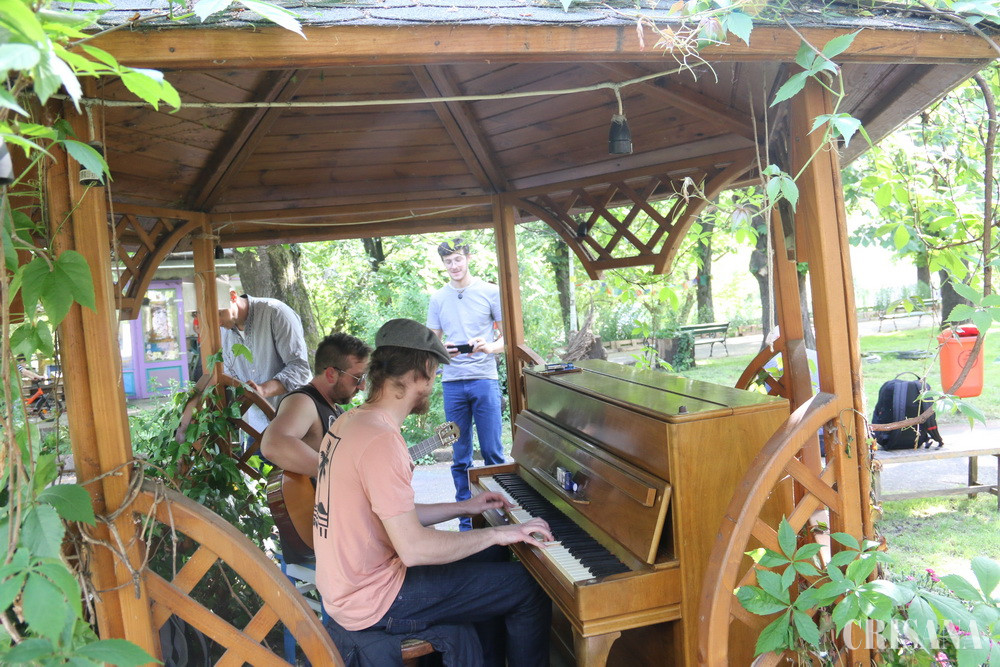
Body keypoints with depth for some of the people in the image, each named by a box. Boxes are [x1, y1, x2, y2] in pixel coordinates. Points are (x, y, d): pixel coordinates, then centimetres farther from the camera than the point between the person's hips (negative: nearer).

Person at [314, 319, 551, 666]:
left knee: (492, 558, 22)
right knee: (528, 587, -4)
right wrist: (498, 534, -18)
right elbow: (413, 548, -28)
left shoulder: (351, 421, 5)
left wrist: (464, 507, 14)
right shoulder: (382, 441, -26)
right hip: (374, 603, -10)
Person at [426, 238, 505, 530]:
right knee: (460, 456, 7)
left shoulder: (490, 292, 3)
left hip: (484, 378, -2)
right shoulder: (438, 298, 11)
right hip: (452, 382, 2)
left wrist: (490, 347, -17)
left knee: (492, 451, -1)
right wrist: (442, 350, -9)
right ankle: (466, 520, 18)